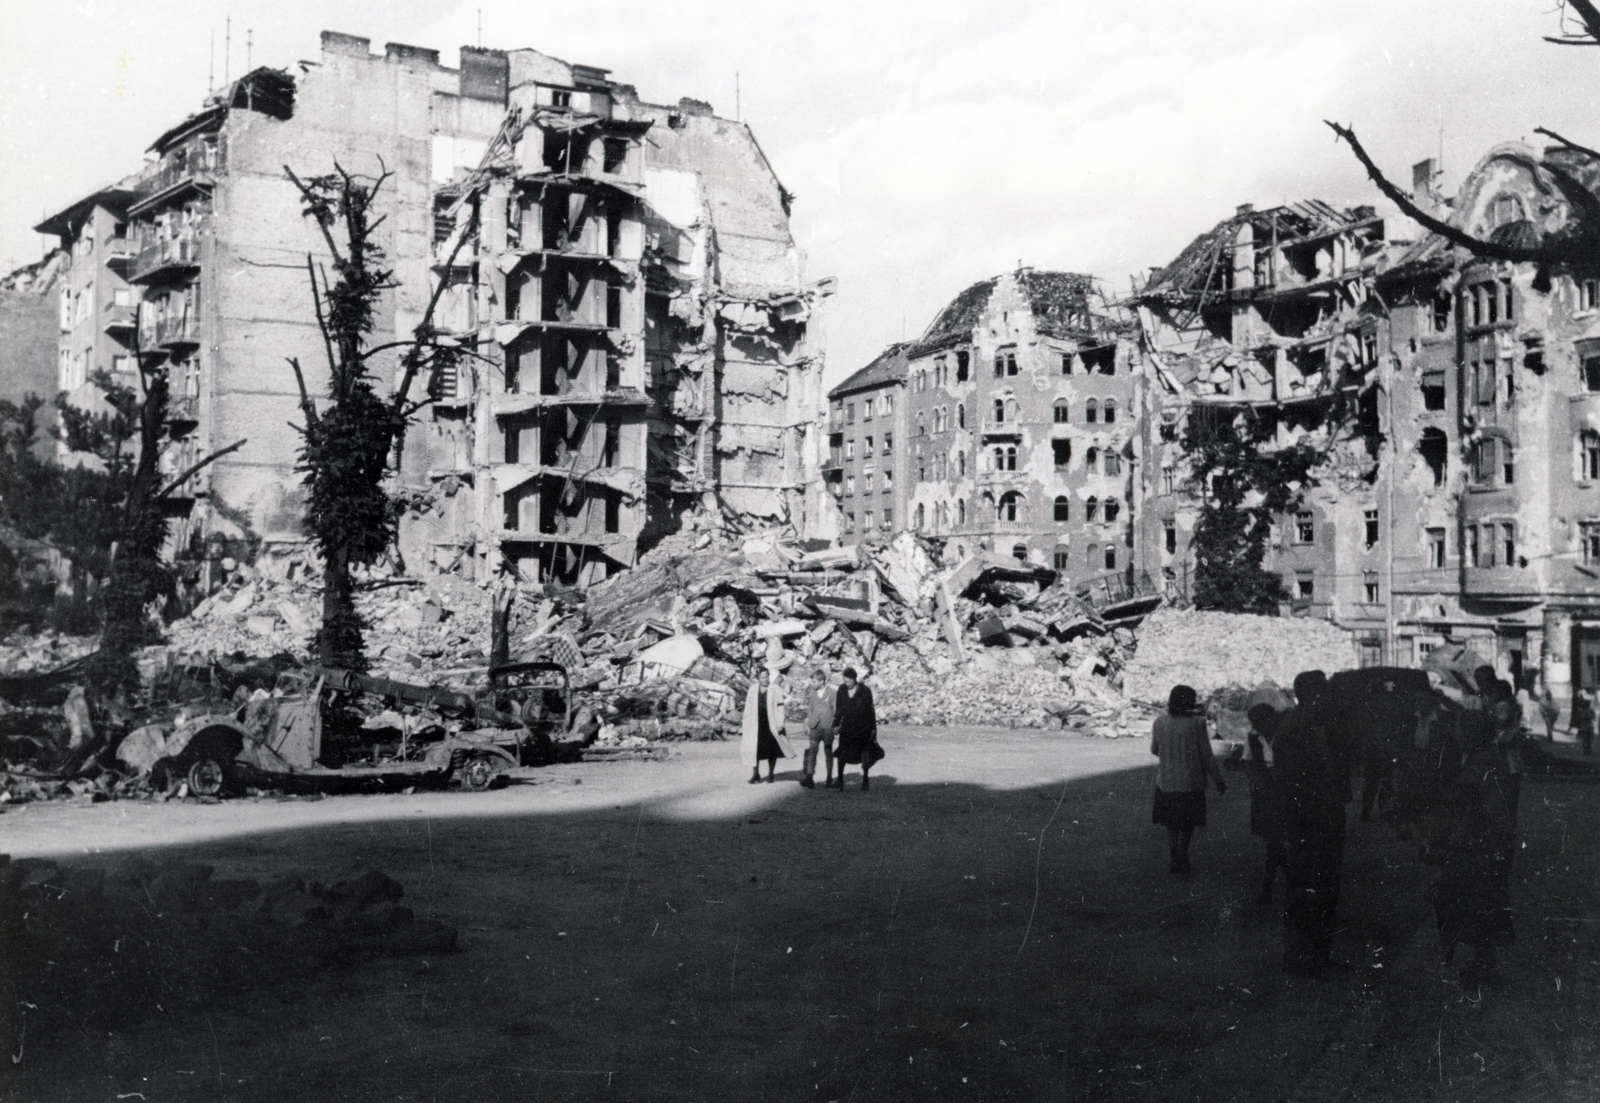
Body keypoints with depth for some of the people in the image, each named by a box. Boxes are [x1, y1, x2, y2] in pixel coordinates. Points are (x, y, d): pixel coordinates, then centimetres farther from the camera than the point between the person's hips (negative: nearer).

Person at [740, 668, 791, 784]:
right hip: (756, 725, 2)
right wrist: (747, 725, 8)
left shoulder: (775, 689, -2)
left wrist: (780, 724, -9)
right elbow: (748, 708, 11)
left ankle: (770, 774, 19)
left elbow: (780, 707, -3)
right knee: (754, 748, -1)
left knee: (772, 749, 5)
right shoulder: (752, 690, 6)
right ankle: (755, 773, 11)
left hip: (771, 724, -2)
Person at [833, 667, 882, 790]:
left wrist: (873, 728, -2)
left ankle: (866, 780, 17)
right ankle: (840, 779, 5)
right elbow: (838, 708, 9)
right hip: (847, 727, 2)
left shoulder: (865, 691, -8)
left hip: (862, 727, -2)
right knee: (842, 752, -3)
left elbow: (870, 710, -3)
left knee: (865, 753, 6)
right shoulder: (842, 690, 2)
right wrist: (836, 724, 8)